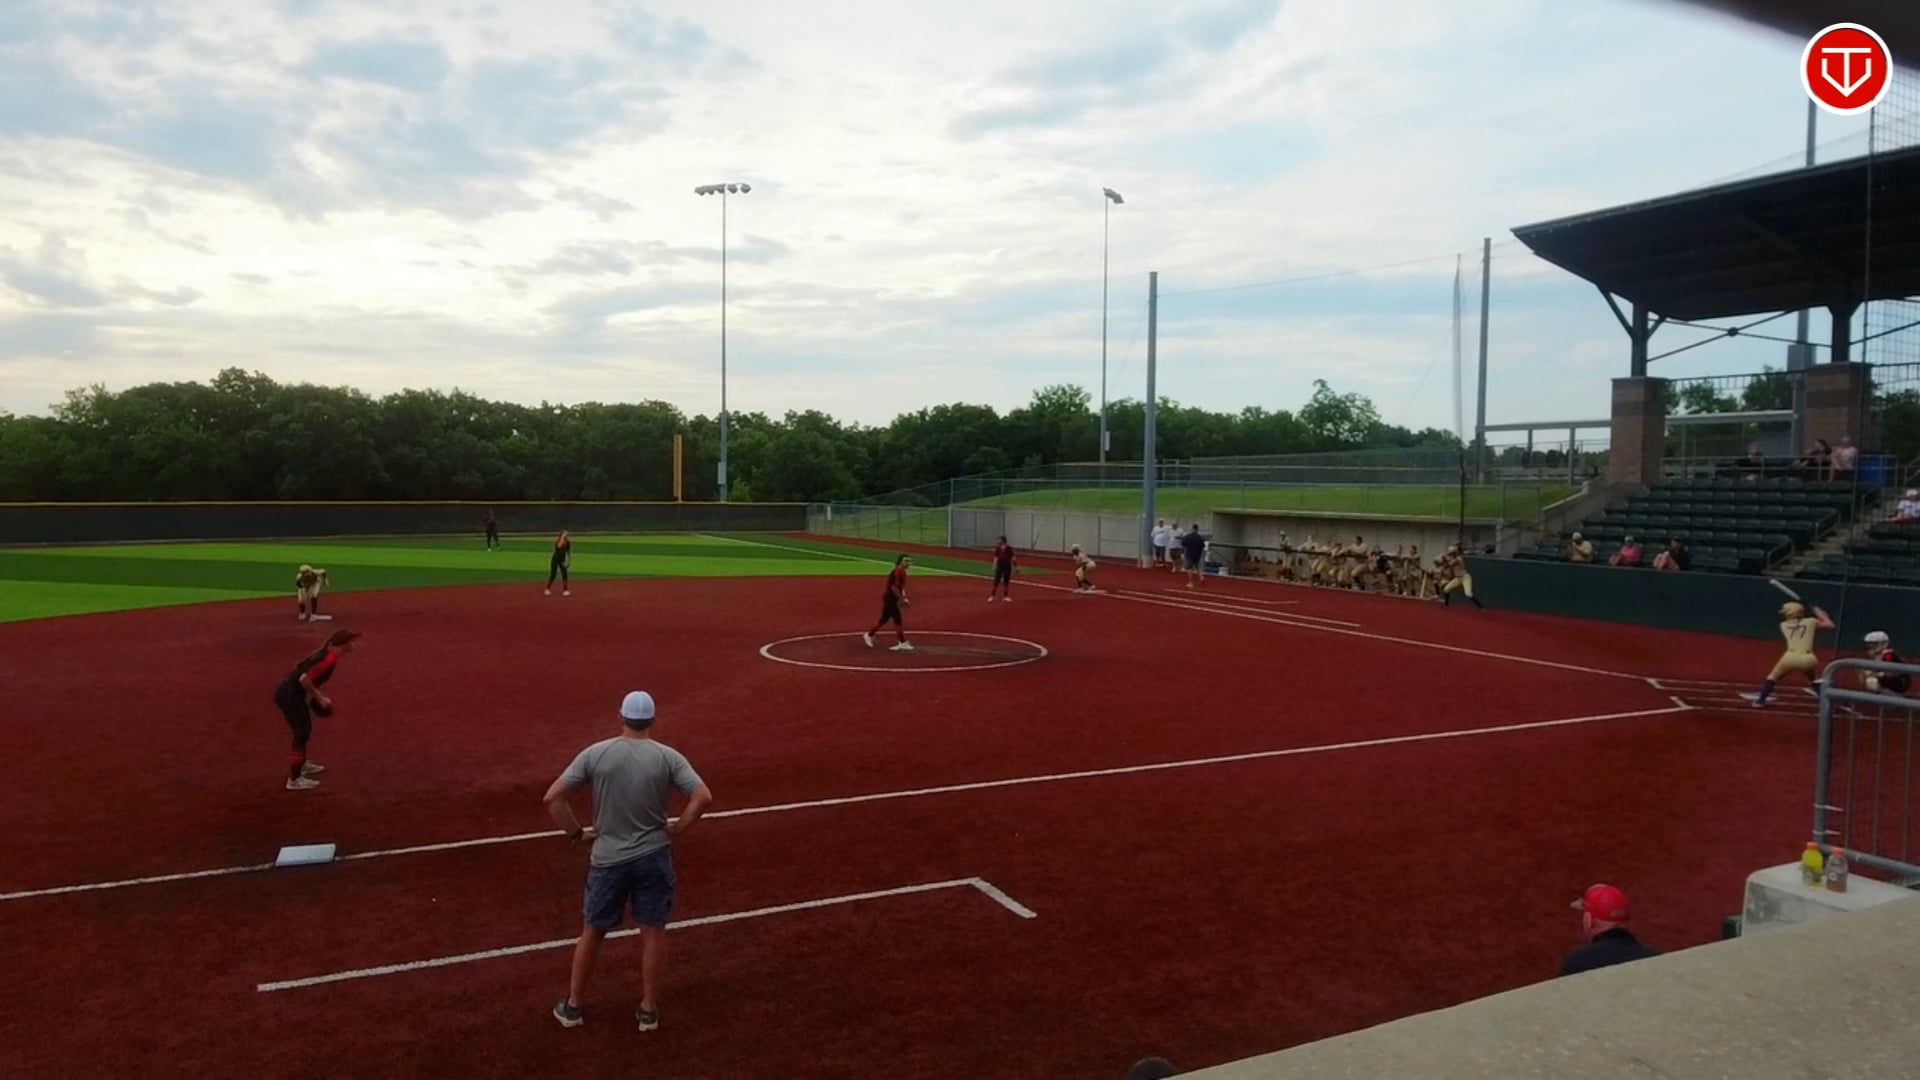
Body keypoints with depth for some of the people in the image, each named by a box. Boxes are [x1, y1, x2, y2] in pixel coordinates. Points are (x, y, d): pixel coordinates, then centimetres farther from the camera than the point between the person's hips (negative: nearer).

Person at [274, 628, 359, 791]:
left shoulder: (325, 652, 10)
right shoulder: (331, 659, -20)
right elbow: (304, 678, -26)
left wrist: (316, 695, 15)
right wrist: (320, 698, -16)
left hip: (290, 691, 10)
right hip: (289, 694, -10)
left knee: (305, 729, 24)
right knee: (302, 734, -5)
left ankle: (301, 764, 43)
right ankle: (294, 779, -1)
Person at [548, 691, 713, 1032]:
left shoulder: (595, 754, -6)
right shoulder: (667, 756, -8)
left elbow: (552, 797, -9)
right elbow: (703, 797, -15)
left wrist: (576, 833, 3)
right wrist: (677, 830, -2)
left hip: (607, 859, 1)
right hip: (653, 856, -1)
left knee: (592, 931, 17)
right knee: (653, 931, 13)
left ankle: (573, 1006, 30)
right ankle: (648, 1009, 21)